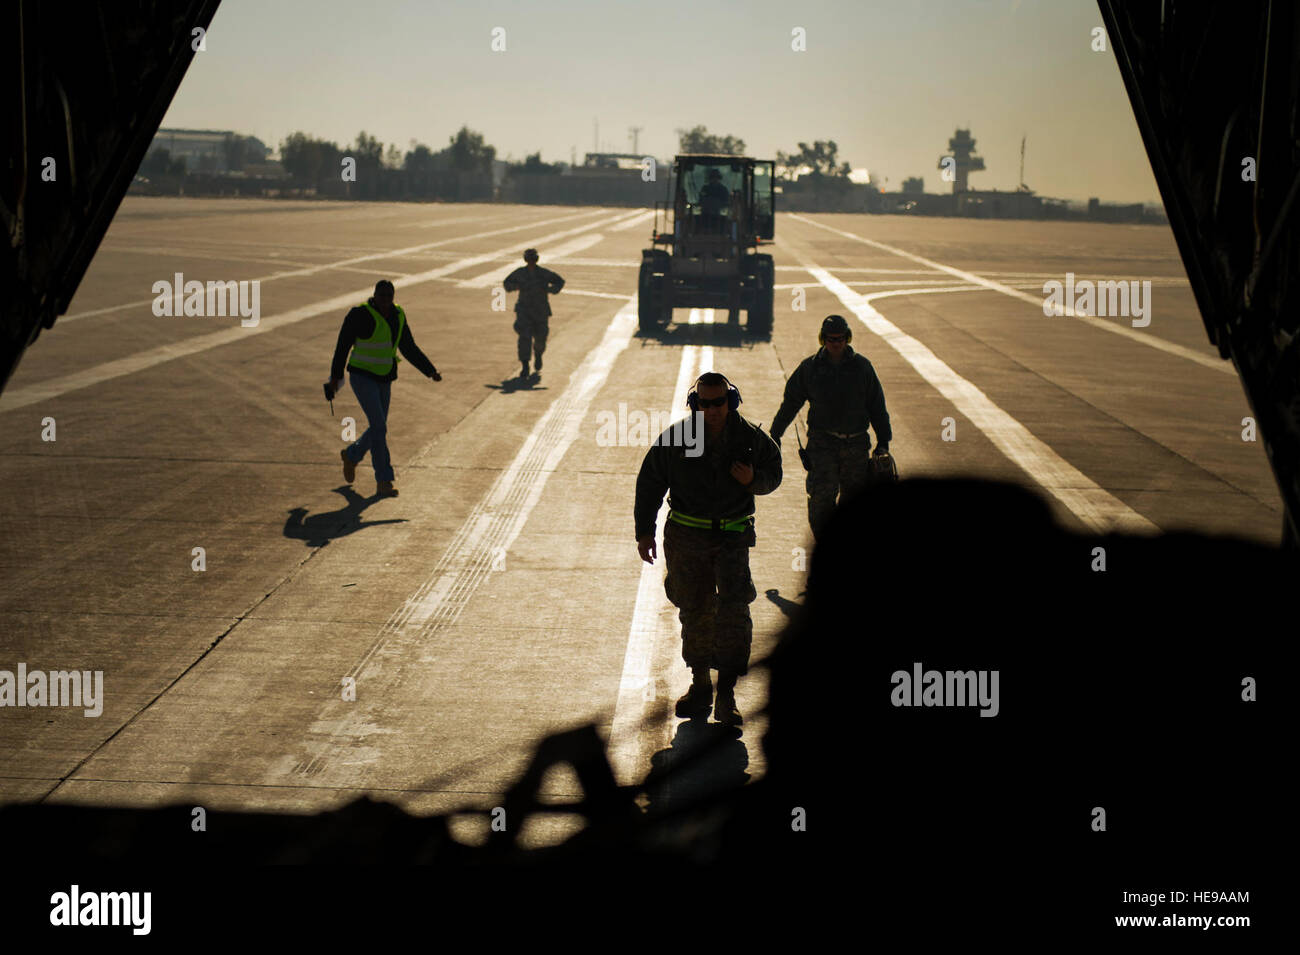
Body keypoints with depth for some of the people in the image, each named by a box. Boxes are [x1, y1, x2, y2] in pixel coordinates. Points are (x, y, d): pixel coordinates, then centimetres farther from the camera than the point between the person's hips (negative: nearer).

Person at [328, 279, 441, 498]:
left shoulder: (397, 316, 3)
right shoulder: (360, 314, -15)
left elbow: (409, 349, 10)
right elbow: (343, 344, -4)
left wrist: (431, 371, 1)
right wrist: (336, 375, 4)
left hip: (384, 381, 7)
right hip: (362, 378, -7)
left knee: (378, 429, 14)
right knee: (379, 426, -17)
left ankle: (351, 455, 45)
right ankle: (383, 483, -13)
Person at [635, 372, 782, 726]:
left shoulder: (750, 438, -6)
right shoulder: (676, 438, -6)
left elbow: (773, 474, 9)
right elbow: (649, 483, 4)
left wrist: (753, 480, -15)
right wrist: (644, 531, 3)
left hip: (733, 535, -1)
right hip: (686, 537, 1)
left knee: (734, 608, -13)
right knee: (694, 611, 10)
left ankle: (726, 695, -10)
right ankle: (700, 685, 26)